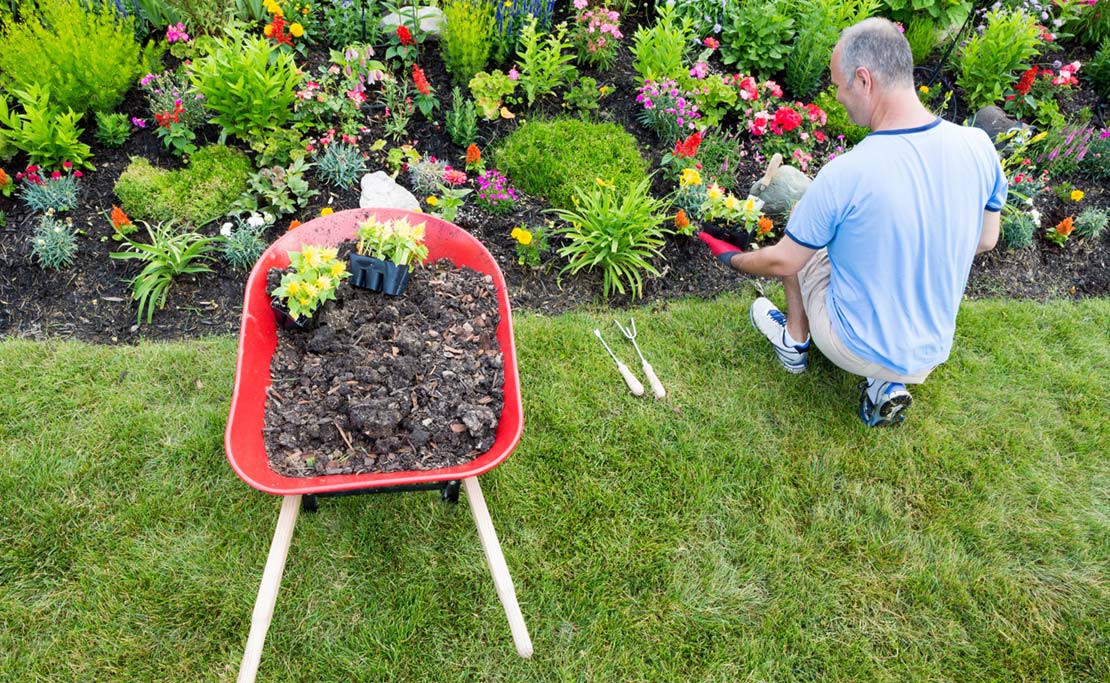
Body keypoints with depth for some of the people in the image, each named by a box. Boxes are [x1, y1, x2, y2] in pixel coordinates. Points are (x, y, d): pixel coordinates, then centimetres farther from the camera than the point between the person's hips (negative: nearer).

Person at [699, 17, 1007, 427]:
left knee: (804, 241, 14)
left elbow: (783, 263, -13)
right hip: (932, 351, 4)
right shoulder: (978, 146, -12)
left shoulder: (843, 176, -27)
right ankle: (888, 384, 16)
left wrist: (736, 260, 7)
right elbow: (985, 241, 4)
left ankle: (795, 343, 33)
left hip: (856, 349, -4)